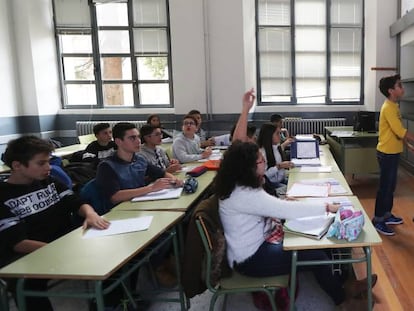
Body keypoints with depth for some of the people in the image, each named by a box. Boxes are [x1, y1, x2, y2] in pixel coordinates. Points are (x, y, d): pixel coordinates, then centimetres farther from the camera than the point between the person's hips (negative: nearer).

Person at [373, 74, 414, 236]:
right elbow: (401, 132, -24)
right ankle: (378, 221, 7)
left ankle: (387, 215, 30)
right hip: (387, 154, -10)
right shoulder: (389, 108, -20)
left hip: (393, 153, 10)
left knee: (390, 186, 18)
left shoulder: (393, 106, 11)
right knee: (385, 187, -2)